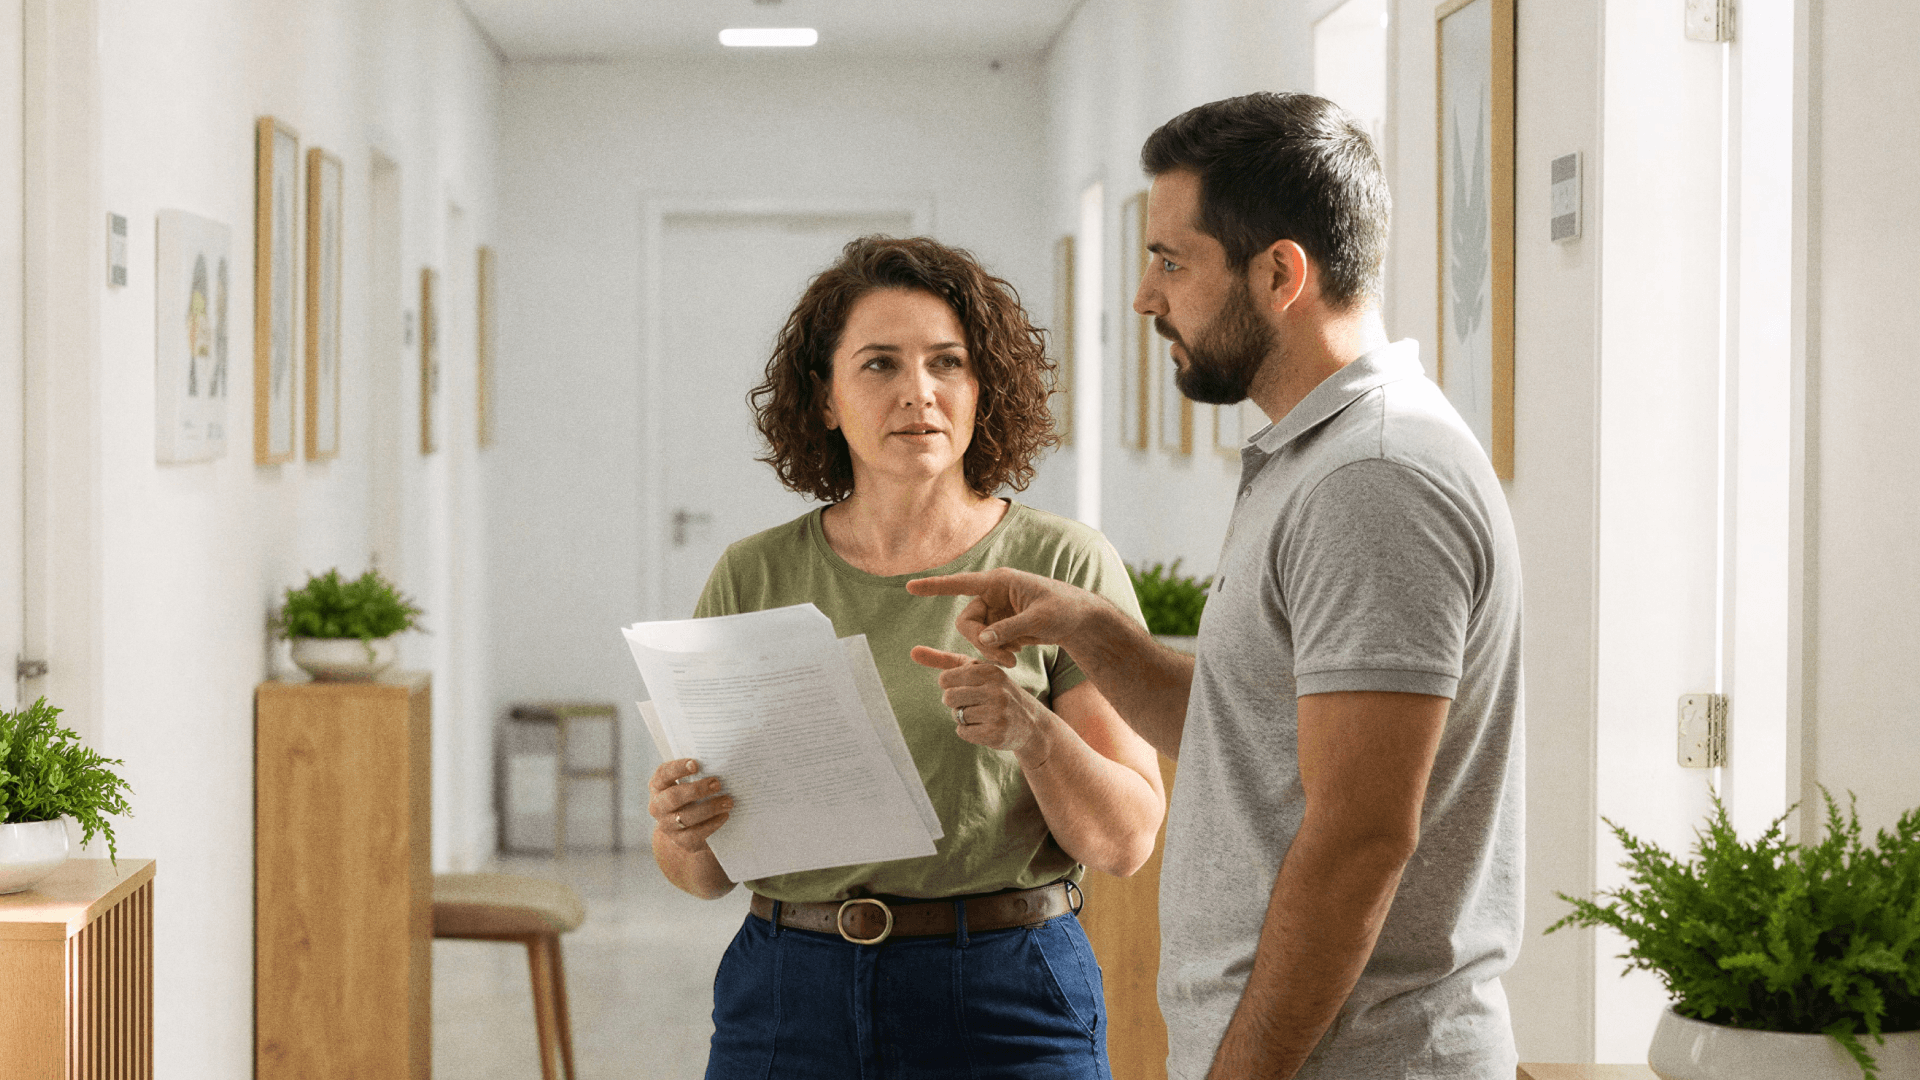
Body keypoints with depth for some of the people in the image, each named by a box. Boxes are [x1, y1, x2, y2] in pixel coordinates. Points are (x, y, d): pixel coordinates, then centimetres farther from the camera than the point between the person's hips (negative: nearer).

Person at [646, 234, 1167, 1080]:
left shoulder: (1065, 567, -2)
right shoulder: (752, 580, 4)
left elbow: (1126, 841, -6)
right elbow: (706, 873, 6)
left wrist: (1033, 733, -23)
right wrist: (683, 829, -16)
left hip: (1005, 1007, -2)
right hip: (789, 1004, 2)